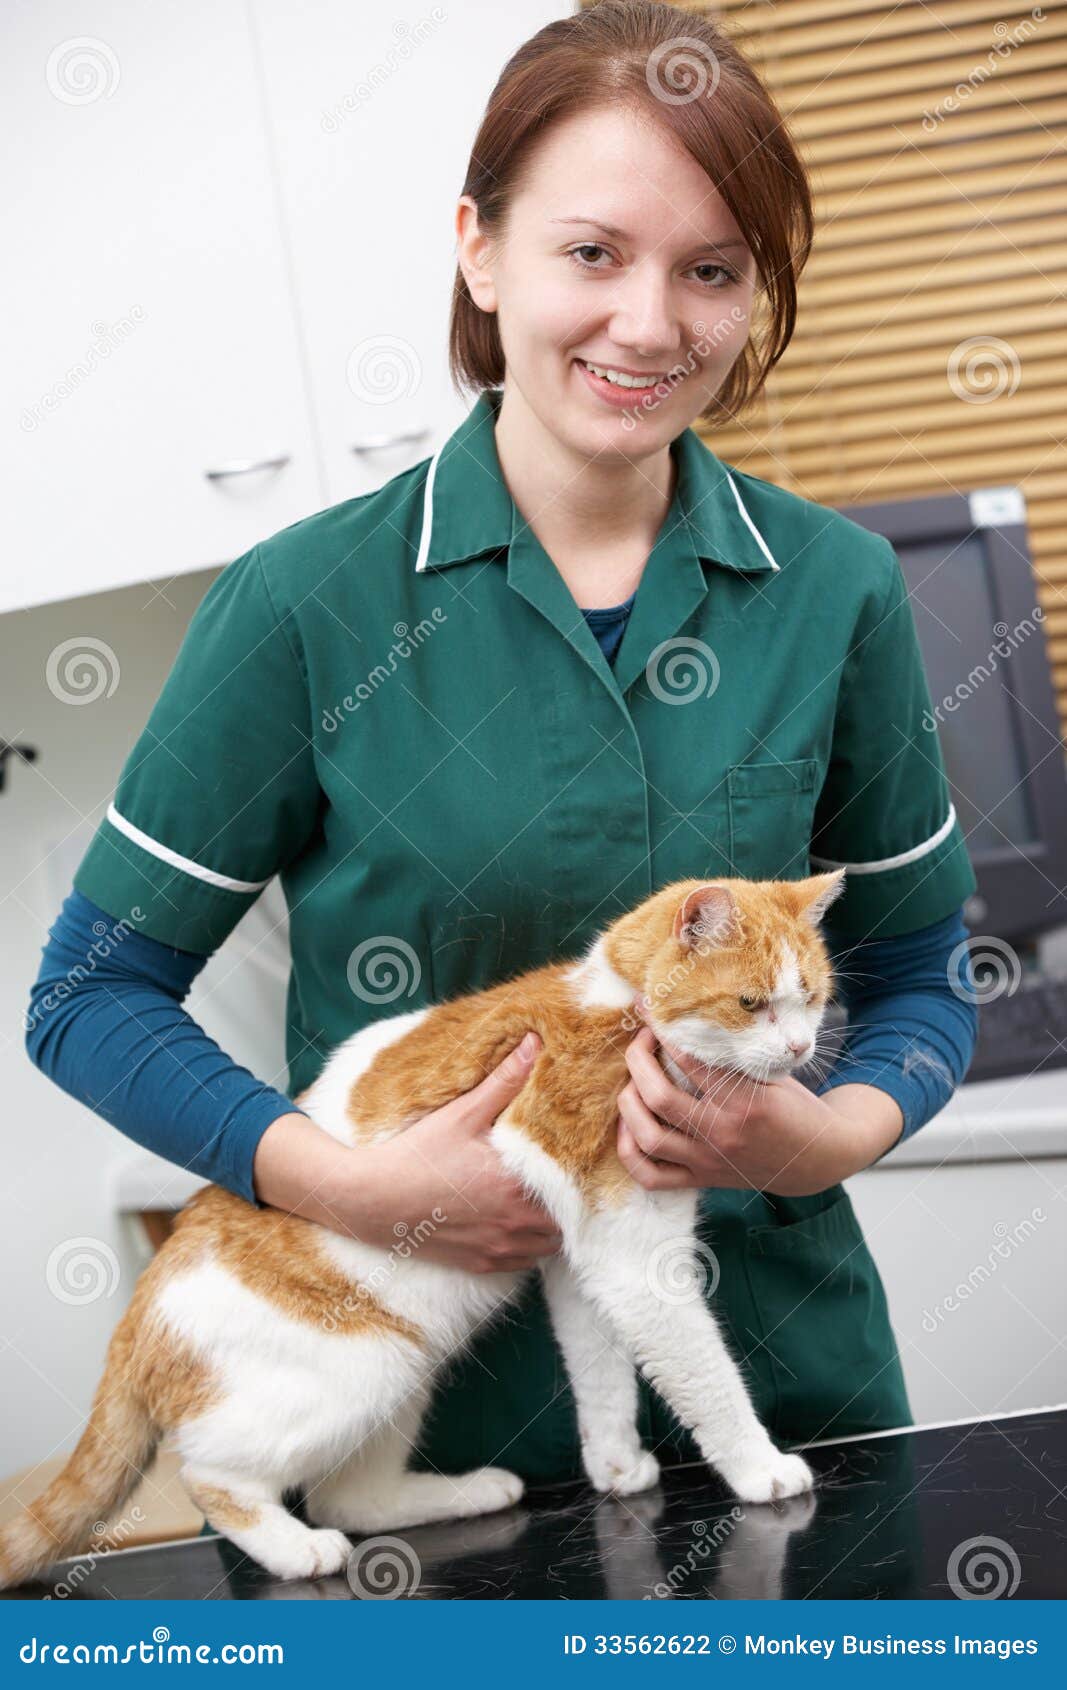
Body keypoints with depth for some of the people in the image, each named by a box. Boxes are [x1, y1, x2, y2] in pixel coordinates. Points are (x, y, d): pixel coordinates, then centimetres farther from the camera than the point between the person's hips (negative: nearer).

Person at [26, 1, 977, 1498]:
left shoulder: (836, 590, -3)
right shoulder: (309, 606, -10)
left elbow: (918, 973, 7)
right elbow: (93, 994, -5)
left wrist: (834, 1133, -13)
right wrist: (346, 1181, -18)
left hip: (789, 1369, 2)